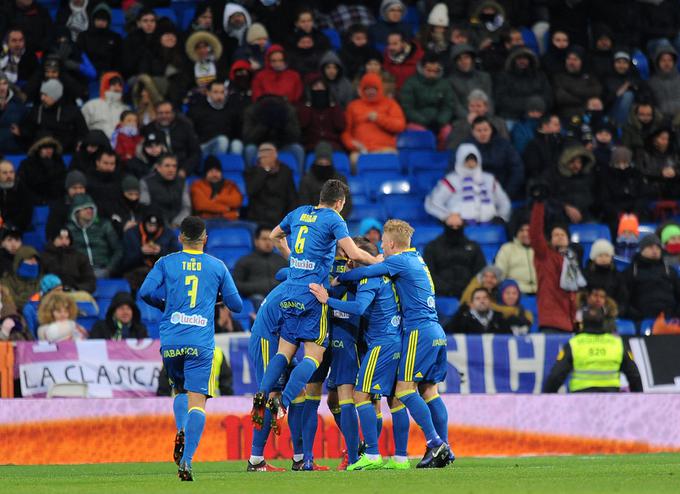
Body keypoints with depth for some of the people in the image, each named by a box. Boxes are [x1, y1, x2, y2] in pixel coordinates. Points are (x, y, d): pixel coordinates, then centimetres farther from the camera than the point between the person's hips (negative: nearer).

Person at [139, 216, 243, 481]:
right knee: (197, 401, -6)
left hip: (170, 342, 2)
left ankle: (181, 431, -5)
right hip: (201, 344, -2)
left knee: (180, 391, 24)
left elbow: (146, 292, -3)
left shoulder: (166, 263, 8)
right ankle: (186, 459, -22)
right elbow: (236, 305, 13)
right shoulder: (217, 266, 9)